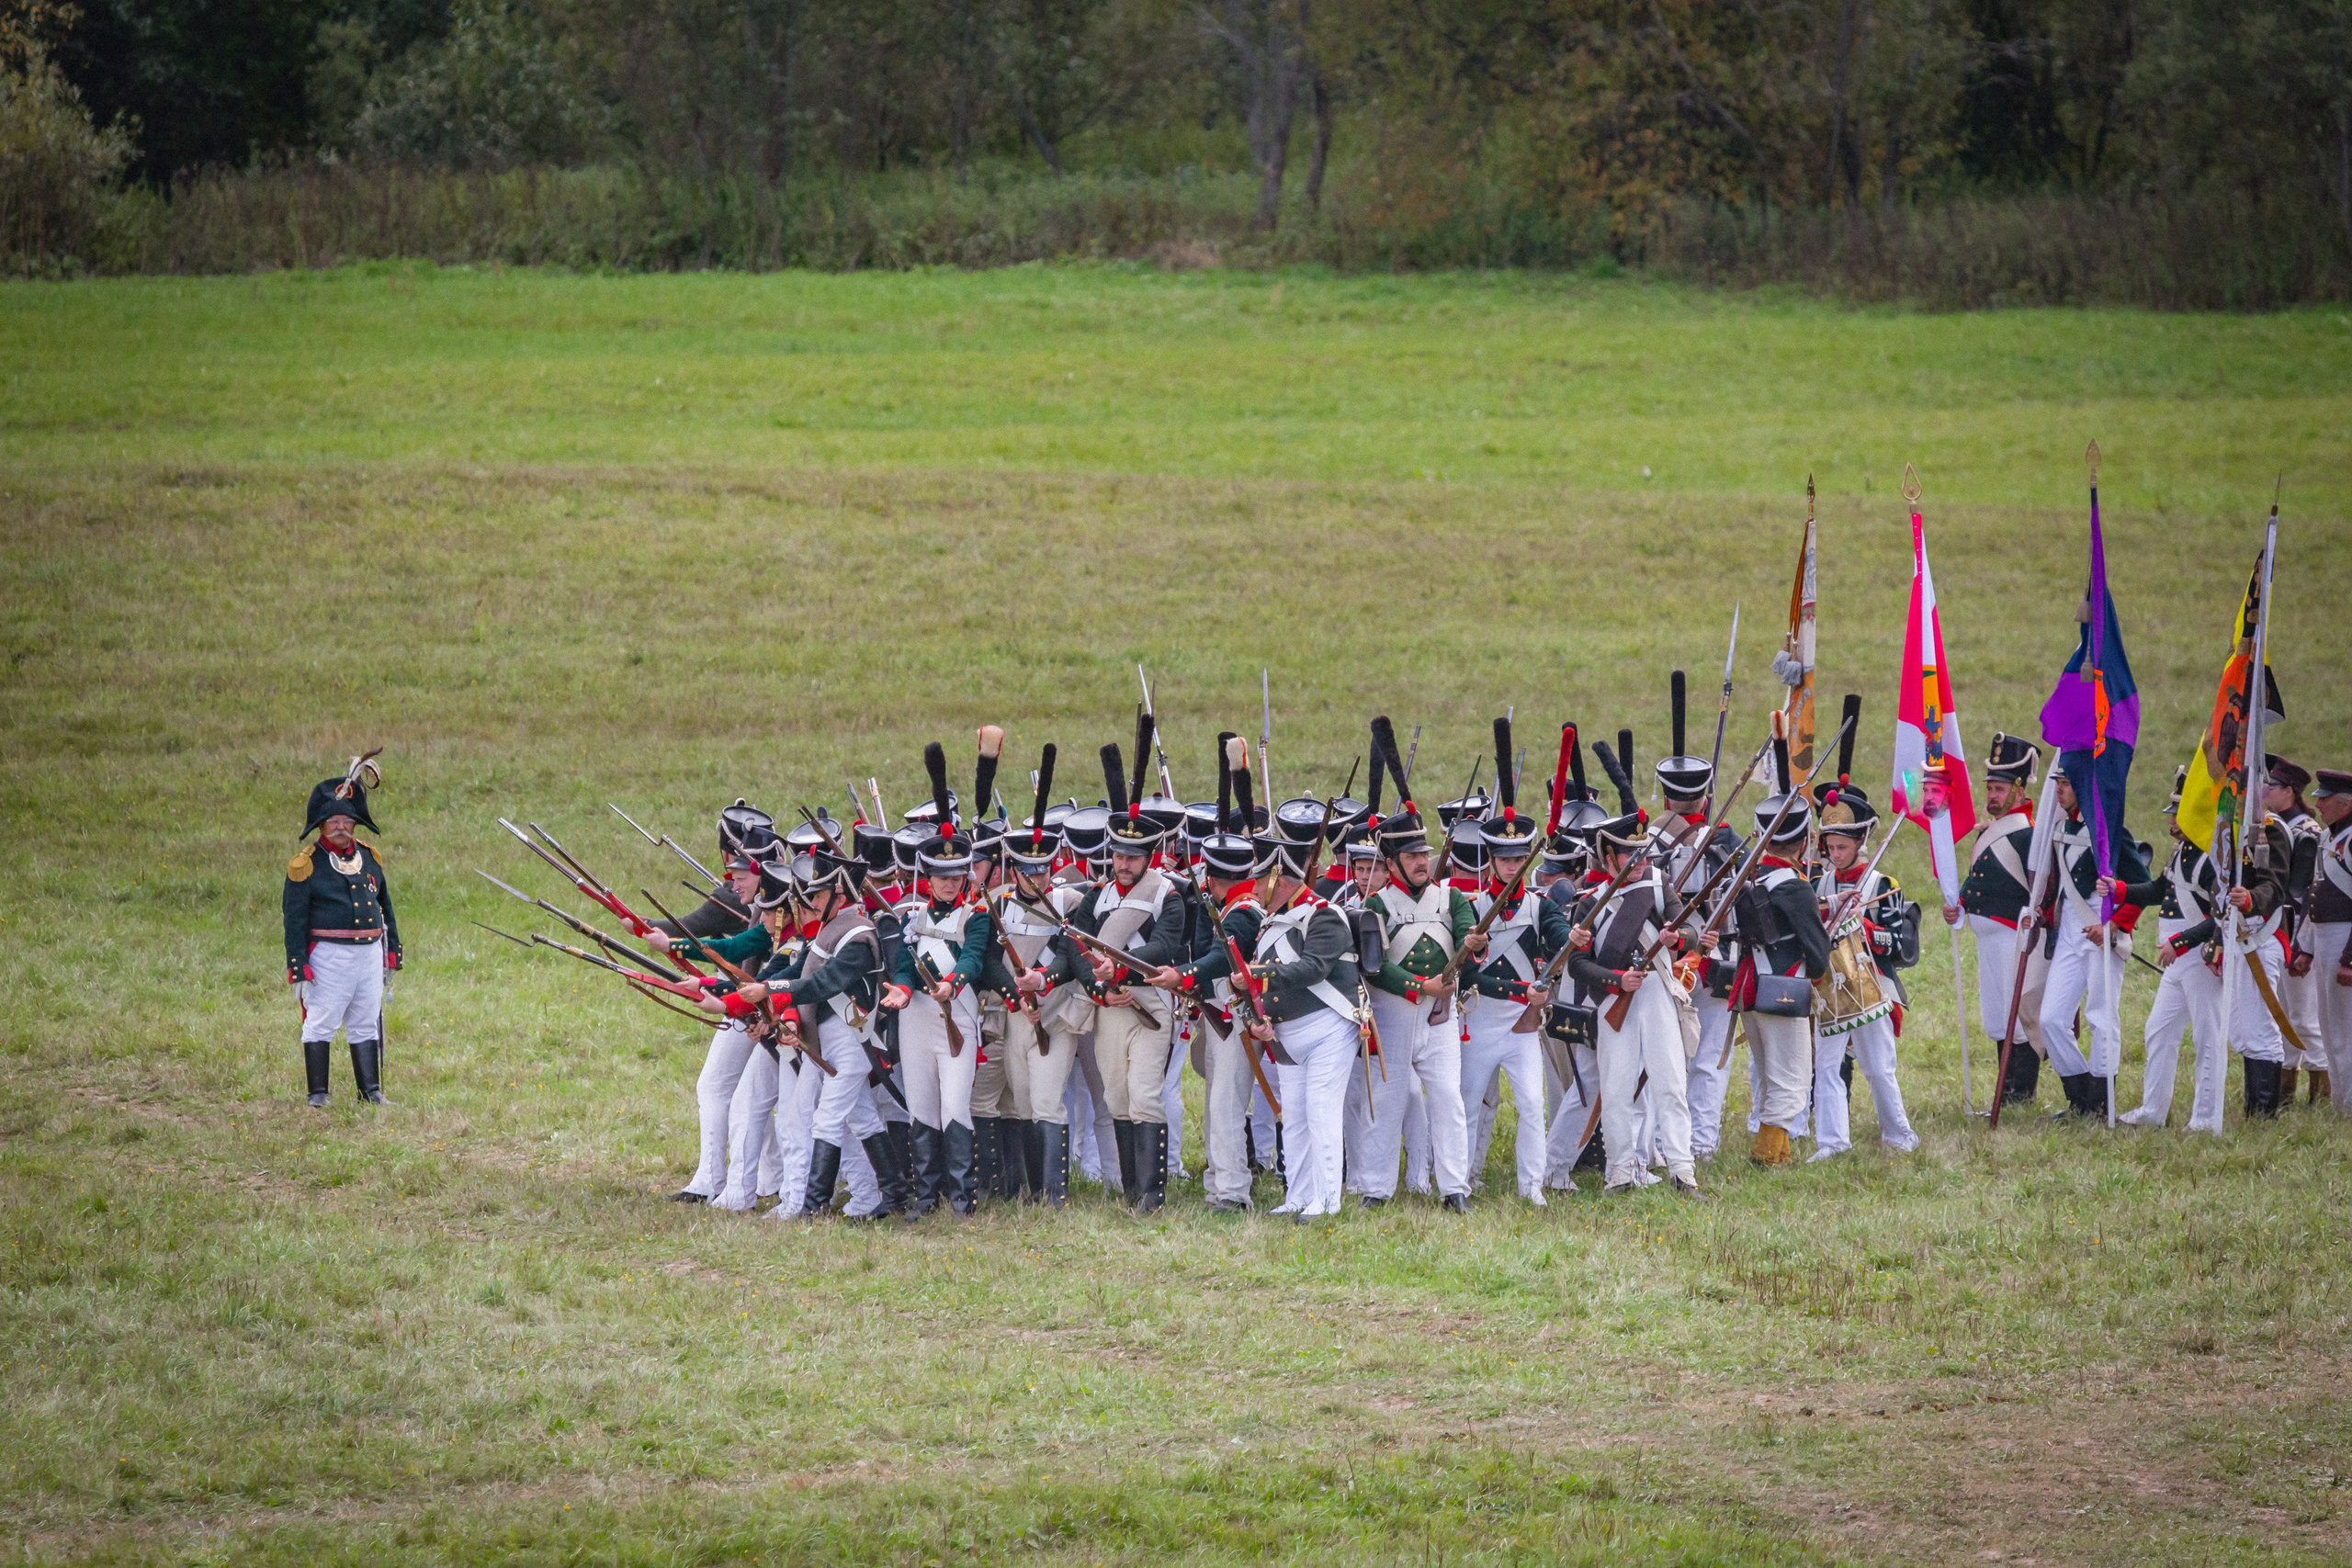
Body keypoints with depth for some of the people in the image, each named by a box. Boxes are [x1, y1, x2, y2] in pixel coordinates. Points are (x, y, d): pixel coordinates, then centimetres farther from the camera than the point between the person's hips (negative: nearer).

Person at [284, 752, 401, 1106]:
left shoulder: (370, 858, 11)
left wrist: (391, 957, 17)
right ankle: (317, 1094, 5)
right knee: (321, 1023, -2)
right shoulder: (306, 865, -6)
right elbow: (294, 920, -7)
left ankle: (371, 1090, 16)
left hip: (369, 952, 5)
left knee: (366, 1023, 10)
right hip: (329, 954, -5)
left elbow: (385, 908, 19)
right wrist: (298, 971, -12)